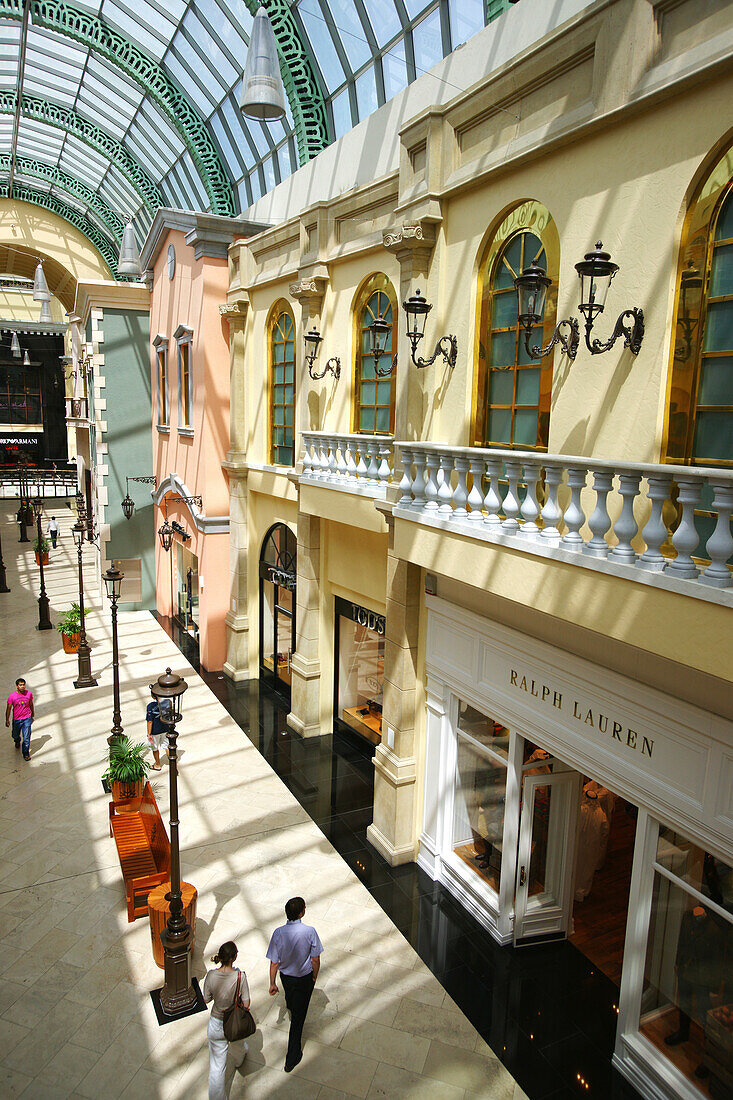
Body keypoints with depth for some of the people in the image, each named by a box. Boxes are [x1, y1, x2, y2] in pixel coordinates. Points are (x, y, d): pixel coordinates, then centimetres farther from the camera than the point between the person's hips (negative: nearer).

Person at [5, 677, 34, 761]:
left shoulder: (29, 693, -8)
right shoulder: (12, 696, -14)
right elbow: (8, 708, -5)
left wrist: (33, 714, 18)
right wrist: (7, 720, -3)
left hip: (27, 718, 0)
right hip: (16, 719, 1)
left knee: (26, 737, -4)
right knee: (16, 735, 22)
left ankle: (26, 753, 13)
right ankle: (17, 741, 58)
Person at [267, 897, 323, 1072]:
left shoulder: (279, 933, -23)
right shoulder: (309, 931, -28)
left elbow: (274, 962, -14)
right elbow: (315, 960, -16)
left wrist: (272, 983, 0)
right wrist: (314, 976, 2)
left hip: (286, 977, 2)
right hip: (305, 978, -2)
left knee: (291, 1000, 34)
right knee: (299, 1015, 13)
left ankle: (292, 1014, 65)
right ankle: (292, 1057, 20)